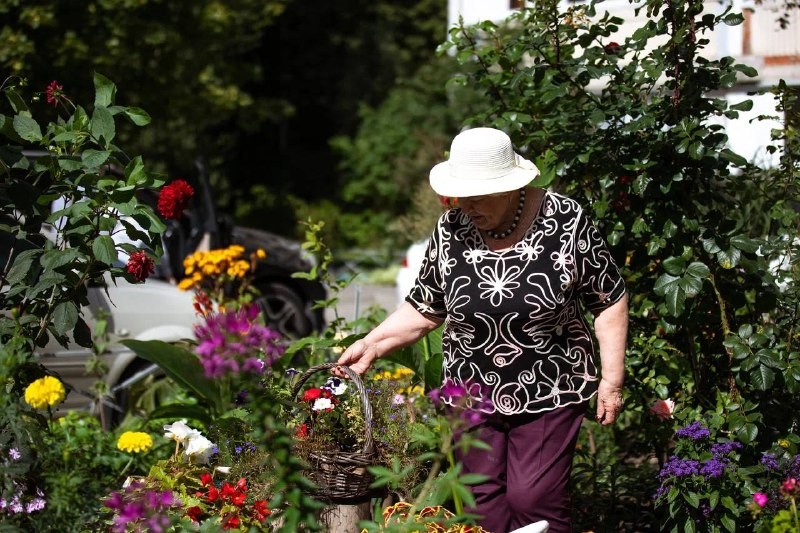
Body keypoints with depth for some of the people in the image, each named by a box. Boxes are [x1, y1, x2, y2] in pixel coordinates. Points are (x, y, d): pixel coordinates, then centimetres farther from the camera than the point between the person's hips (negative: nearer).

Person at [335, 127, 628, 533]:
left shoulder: (565, 222, -12)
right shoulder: (451, 229, -3)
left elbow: (609, 302, -5)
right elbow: (425, 309, 7)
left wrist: (612, 380, -6)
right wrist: (372, 345, -5)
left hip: (549, 393, -3)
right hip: (473, 393, 4)